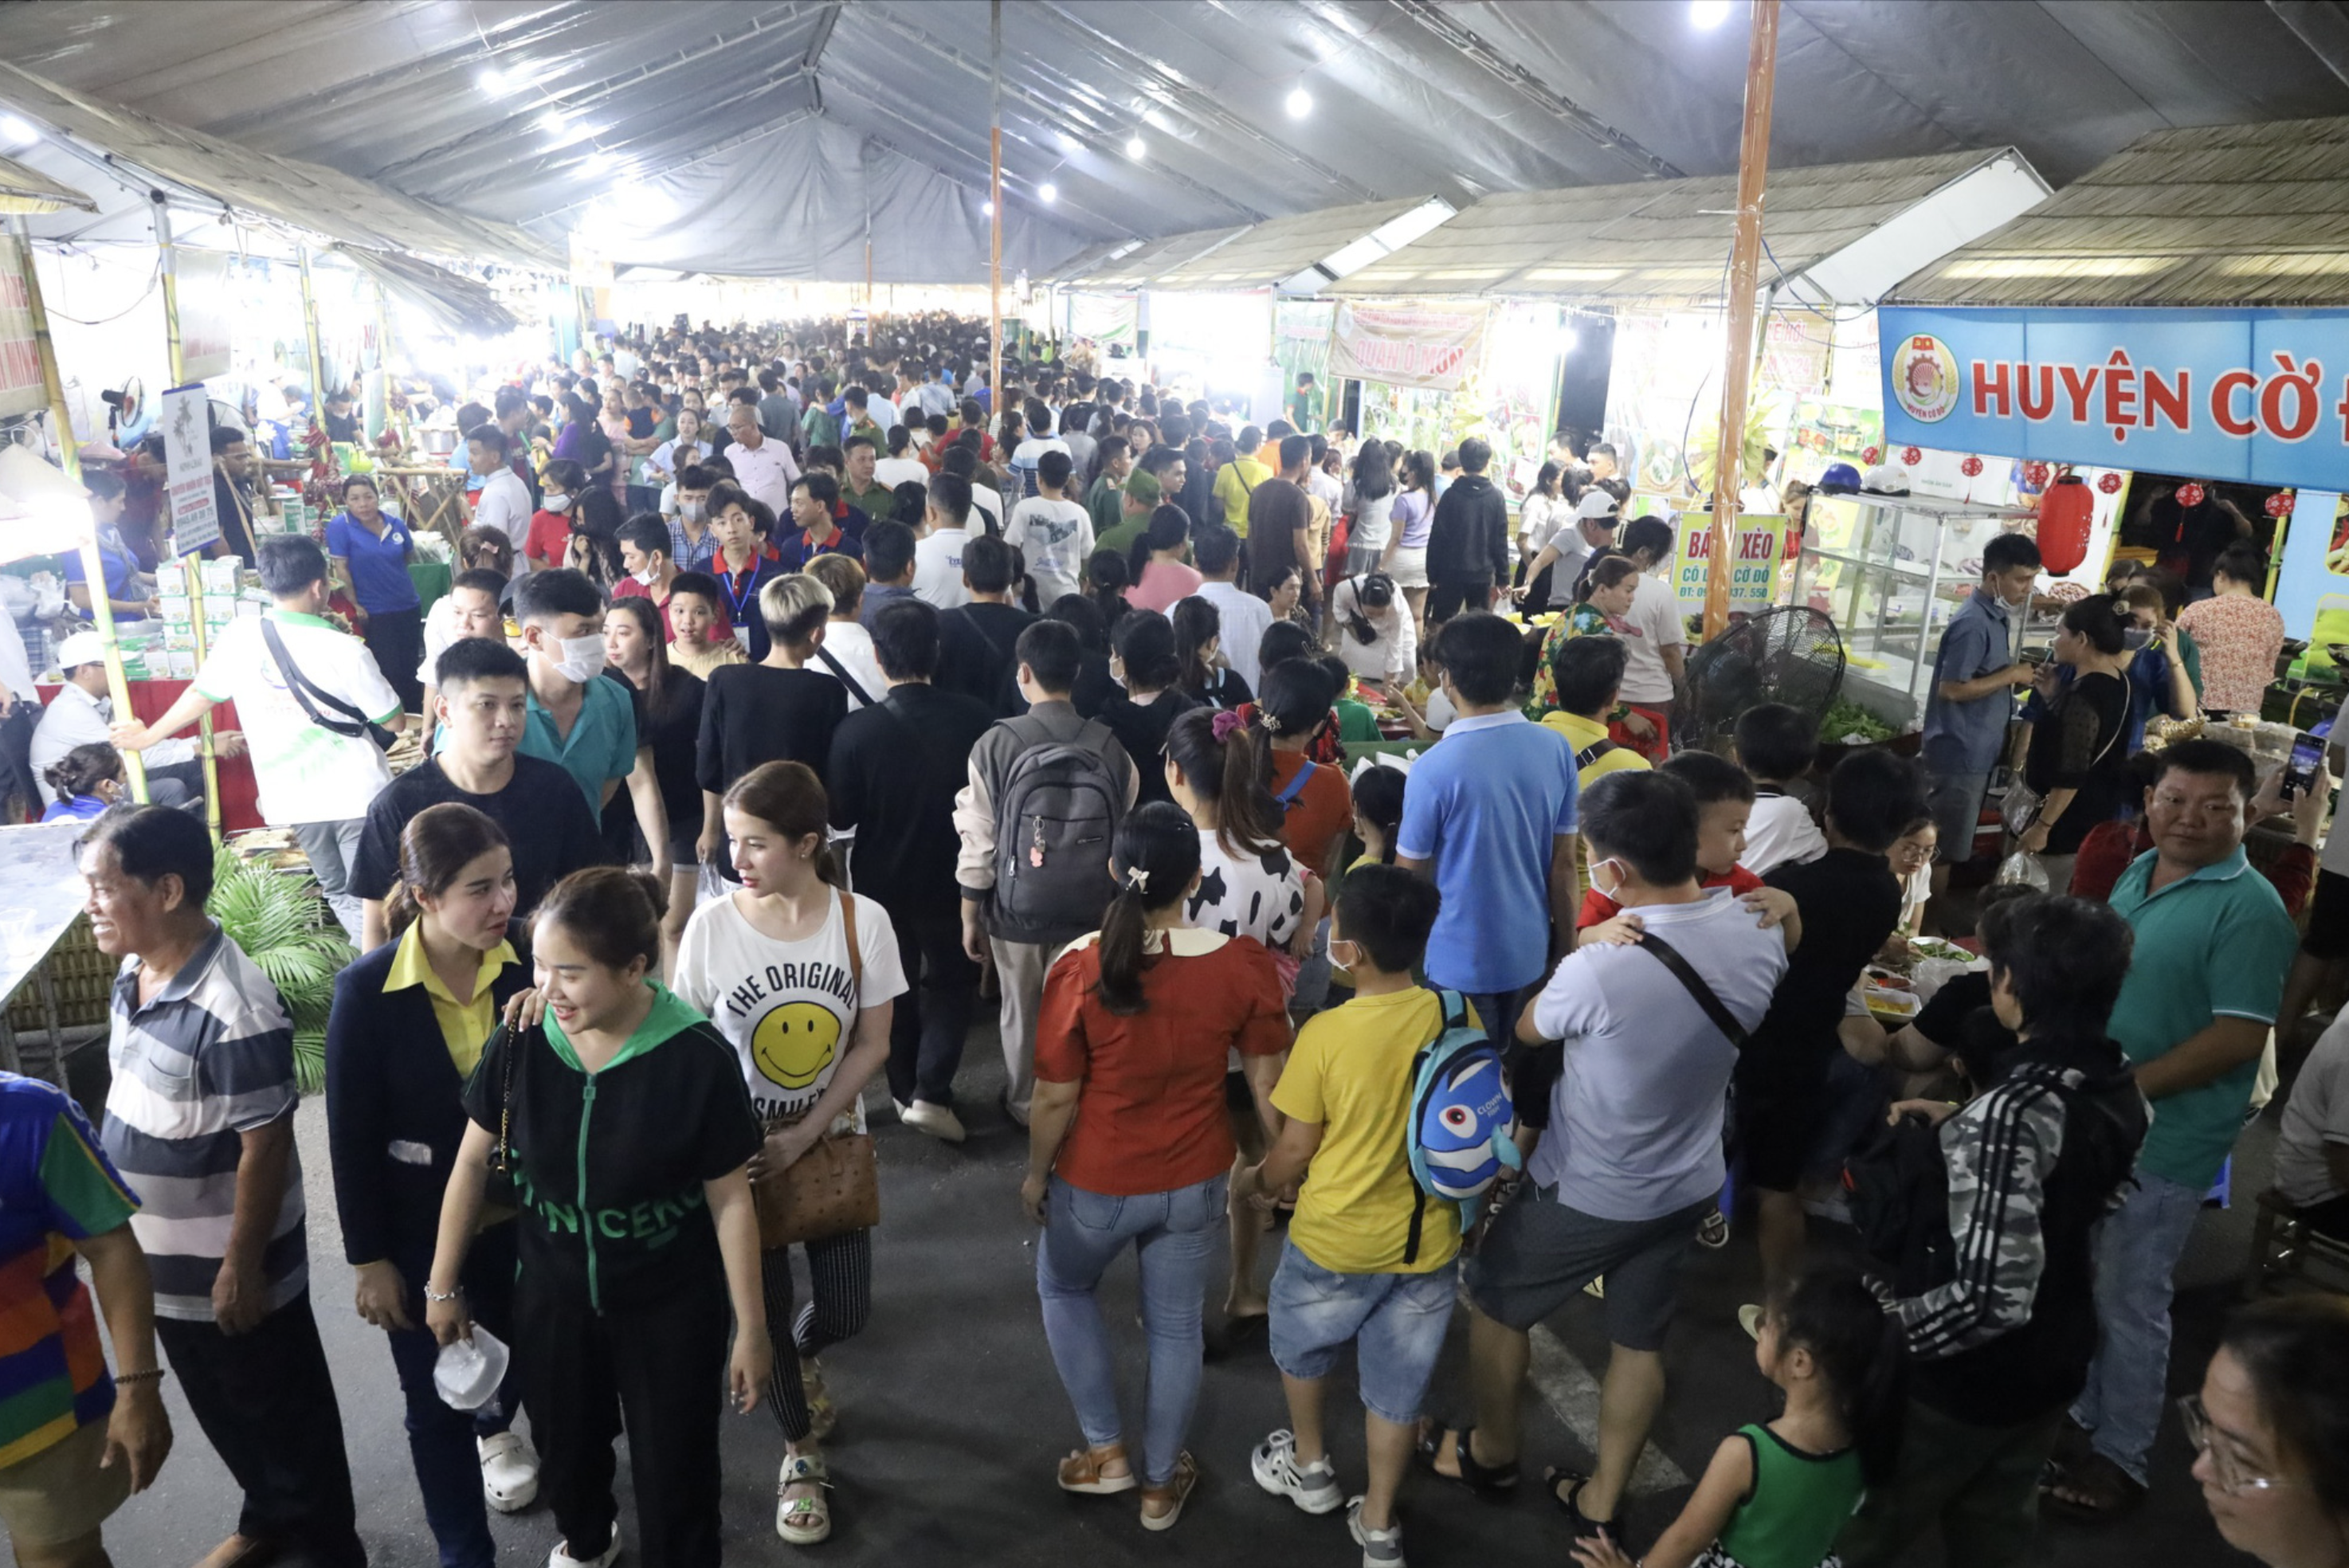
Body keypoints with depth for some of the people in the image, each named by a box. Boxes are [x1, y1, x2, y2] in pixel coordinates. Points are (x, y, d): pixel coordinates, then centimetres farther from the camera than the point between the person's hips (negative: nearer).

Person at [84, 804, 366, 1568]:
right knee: (221, 1408, 26)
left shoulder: (232, 1011, -30)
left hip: (226, 1265, -8)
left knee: (283, 1414, 12)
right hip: (160, 1259, 9)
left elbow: (265, 1148, -24)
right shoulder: (135, 974, -2)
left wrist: (242, 1267, -18)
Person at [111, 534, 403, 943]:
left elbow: (200, 695, 10)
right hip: (356, 794, -4)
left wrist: (147, 736, 28)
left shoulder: (239, 636, -3)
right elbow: (393, 722, -6)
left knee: (339, 894, 19)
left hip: (294, 799, 4)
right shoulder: (345, 650, -15)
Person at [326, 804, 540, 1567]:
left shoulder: (525, 966, -16)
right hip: (420, 1227, -2)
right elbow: (351, 1137, -12)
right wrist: (369, 1258, -7)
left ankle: (495, 1428, 60)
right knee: (436, 1398, 11)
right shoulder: (367, 990, -19)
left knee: (520, 1349, 25)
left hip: (518, 1211, 3)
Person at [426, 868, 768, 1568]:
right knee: (565, 1447, 26)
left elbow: (729, 1198, -16)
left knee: (674, 1472, 10)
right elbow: (473, 1162, -2)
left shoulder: (699, 1057, -26)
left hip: (672, 1304, -3)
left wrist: (752, 1326, -9)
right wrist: (443, 1285, 6)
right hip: (552, 1293, 4)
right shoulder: (519, 1044, -18)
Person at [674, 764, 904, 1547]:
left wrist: (803, 1135, -14)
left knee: (845, 1311, 9)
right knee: (766, 1310, 10)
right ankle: (801, 1451, 37)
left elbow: (872, 1045, -9)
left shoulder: (862, 921, -15)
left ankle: (800, 1357, 48)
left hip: (831, 1143, 1)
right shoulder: (711, 924, -17)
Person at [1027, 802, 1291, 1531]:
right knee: (1176, 1327, 23)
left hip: (1096, 1183, -2)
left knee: (1064, 1288, 30)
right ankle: (1161, 1483, 42)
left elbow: (1055, 1097, -16)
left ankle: (1105, 1449, 36)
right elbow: (1266, 1081, -7)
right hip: (1195, 1183, 2)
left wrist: (1036, 1174, 3)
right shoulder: (1243, 964, -18)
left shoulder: (1080, 967, -25)